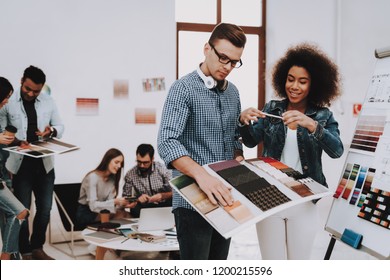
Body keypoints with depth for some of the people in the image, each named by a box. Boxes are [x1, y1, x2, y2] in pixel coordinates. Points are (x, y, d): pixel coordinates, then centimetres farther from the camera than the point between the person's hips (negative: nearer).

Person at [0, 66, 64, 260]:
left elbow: (60, 126, 8)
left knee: (45, 208, 11)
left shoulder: (48, 101, 3)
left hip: (44, 164, 3)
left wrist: (52, 131, -14)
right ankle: (25, 252, 18)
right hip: (20, 164, -3)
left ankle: (37, 248, 28)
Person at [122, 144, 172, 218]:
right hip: (144, 208, 0)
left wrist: (162, 196, -25)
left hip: (163, 205, 0)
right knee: (135, 208, -32)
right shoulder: (130, 175, -3)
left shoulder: (162, 169, -6)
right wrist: (137, 199, -19)